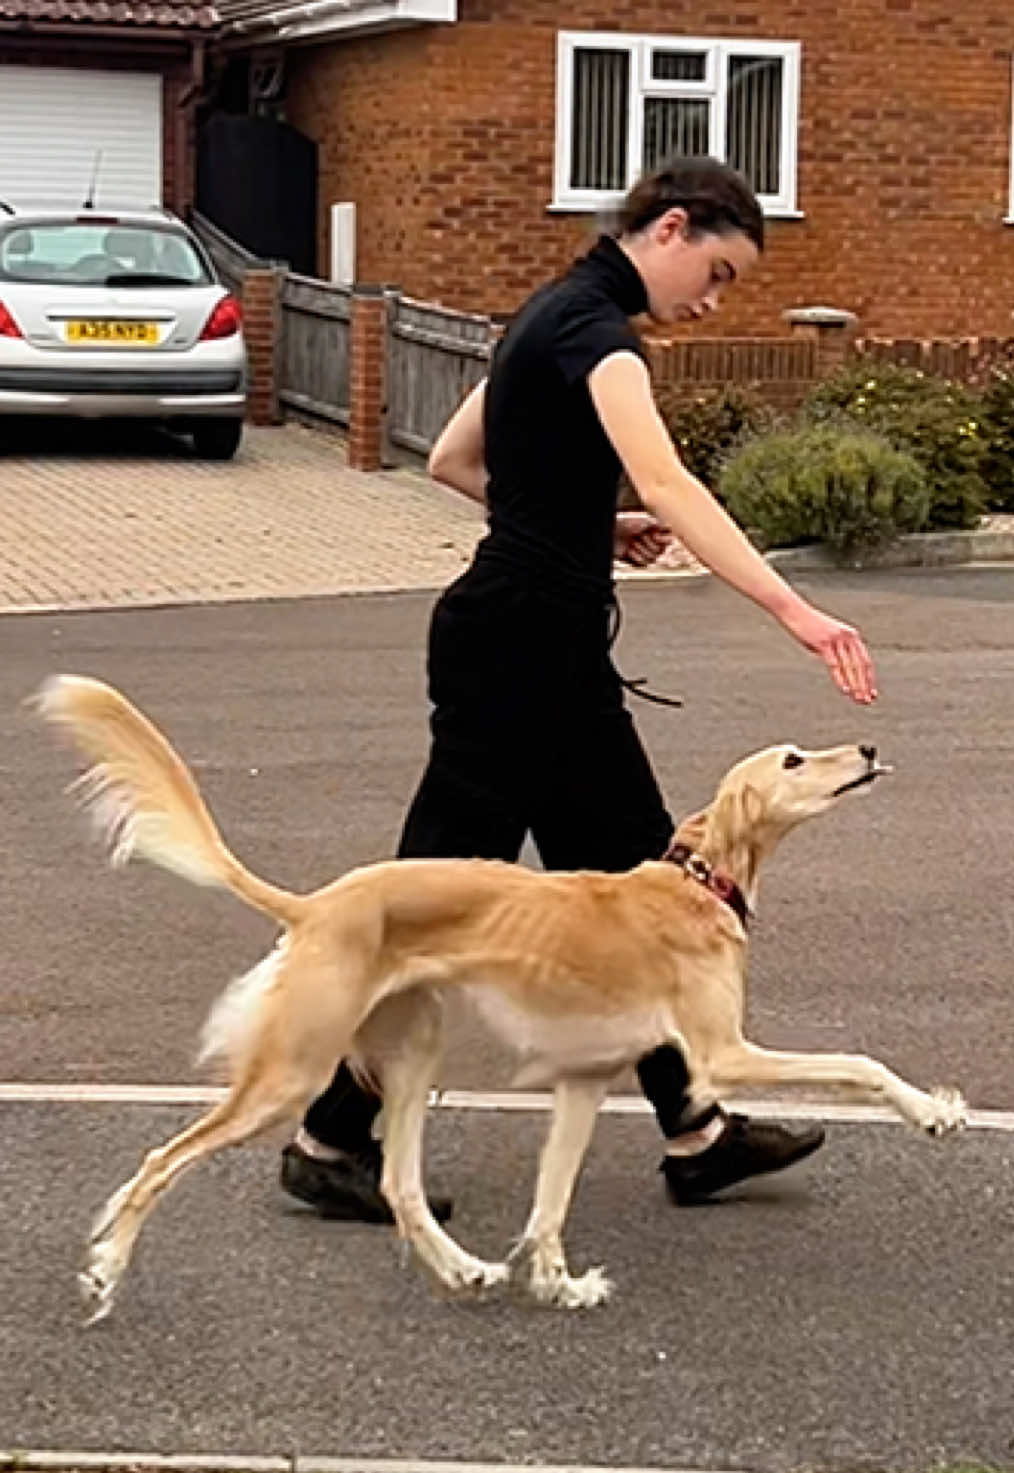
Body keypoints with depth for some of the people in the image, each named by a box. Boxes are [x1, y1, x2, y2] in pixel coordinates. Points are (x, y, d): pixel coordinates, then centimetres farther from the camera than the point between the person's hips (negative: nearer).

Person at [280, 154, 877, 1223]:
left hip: (553, 650, 10)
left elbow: (452, 461, 21)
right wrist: (794, 612, -44)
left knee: (631, 879, 12)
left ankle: (694, 1132, 19)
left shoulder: (557, 314, 13)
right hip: (519, 646, -10)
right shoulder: (594, 329, -18)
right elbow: (666, 483, -35)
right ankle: (328, 1143, 10)